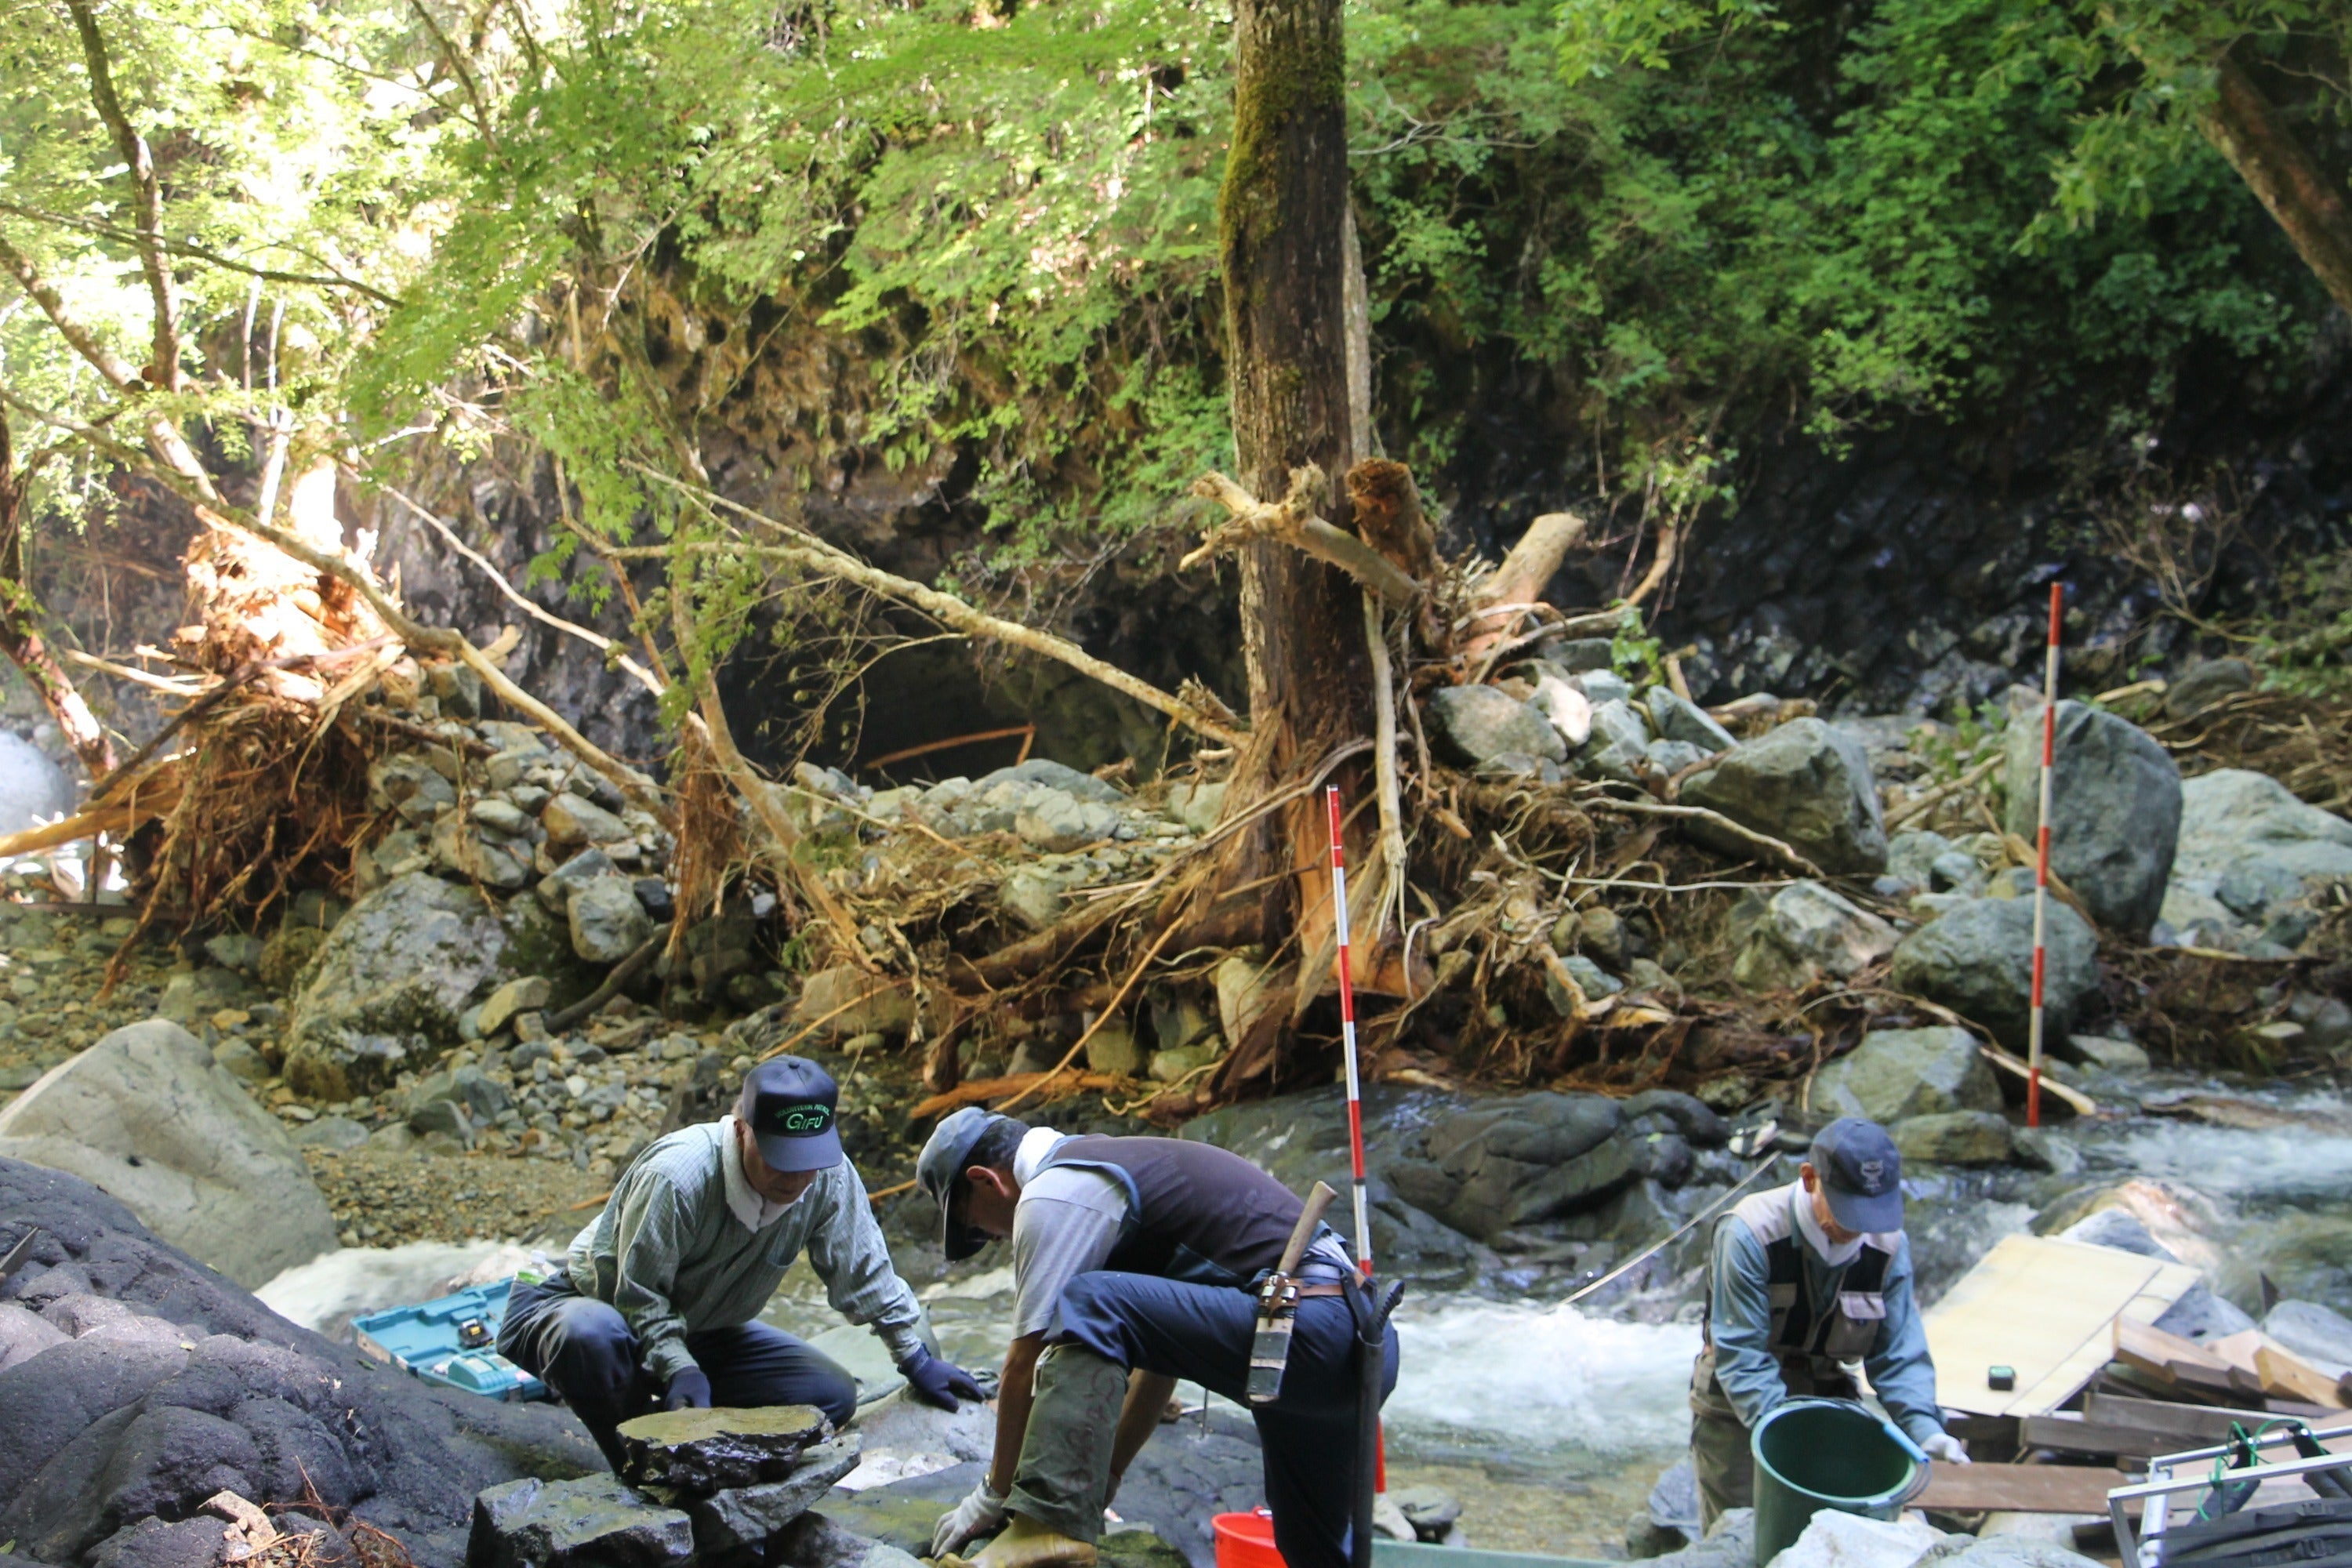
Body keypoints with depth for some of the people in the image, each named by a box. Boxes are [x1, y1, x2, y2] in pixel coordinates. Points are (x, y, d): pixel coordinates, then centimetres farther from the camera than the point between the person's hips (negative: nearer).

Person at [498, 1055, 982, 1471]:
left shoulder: (830, 1179, -18)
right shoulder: (676, 1175, -34)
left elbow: (864, 1275, -4)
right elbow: (637, 1294, -25)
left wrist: (917, 1360, 1)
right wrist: (679, 1369, -37)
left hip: (702, 1332, 5)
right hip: (606, 1305, -5)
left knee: (832, 1394, -10)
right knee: (593, 1337, -42)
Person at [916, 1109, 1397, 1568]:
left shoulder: (1053, 1192, -3)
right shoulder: (1114, 1164, 26)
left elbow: (1028, 1361, -3)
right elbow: (1163, 1345, 28)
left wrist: (993, 1494, 9)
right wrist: (1099, 1486, 28)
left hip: (1305, 1329, -10)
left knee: (1083, 1306, -18)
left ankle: (1050, 1523, -21)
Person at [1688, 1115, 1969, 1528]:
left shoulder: (1888, 1244, -11)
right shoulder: (1750, 1234, -26)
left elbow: (1900, 1355, -8)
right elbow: (1741, 1355, -27)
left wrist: (1925, 1429, -24)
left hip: (1827, 1400, 4)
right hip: (1739, 1410, -4)